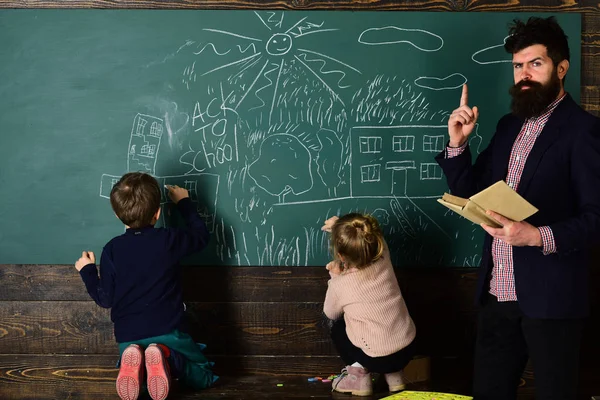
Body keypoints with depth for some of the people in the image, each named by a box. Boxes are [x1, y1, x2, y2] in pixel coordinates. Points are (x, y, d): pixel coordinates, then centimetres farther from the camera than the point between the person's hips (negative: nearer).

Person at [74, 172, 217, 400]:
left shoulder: (112, 249, -4)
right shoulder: (168, 240, -6)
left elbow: (105, 299, 1)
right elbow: (201, 236, 16)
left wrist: (87, 271, 18)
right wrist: (184, 203, 27)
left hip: (128, 338, 2)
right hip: (168, 331, -2)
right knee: (203, 379, 16)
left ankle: (134, 364, -8)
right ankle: (166, 358, -16)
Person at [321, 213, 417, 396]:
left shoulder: (340, 285, -18)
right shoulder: (383, 256, -9)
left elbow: (331, 314, 6)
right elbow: (367, 240, 18)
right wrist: (339, 226, 20)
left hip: (380, 359, -4)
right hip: (408, 348, 4)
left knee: (337, 328, 21)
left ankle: (359, 376, 11)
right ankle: (395, 374, 25)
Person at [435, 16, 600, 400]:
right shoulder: (509, 125, 12)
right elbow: (472, 194, 12)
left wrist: (539, 236, -29)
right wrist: (457, 143, -2)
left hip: (549, 296, -7)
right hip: (498, 292, 7)